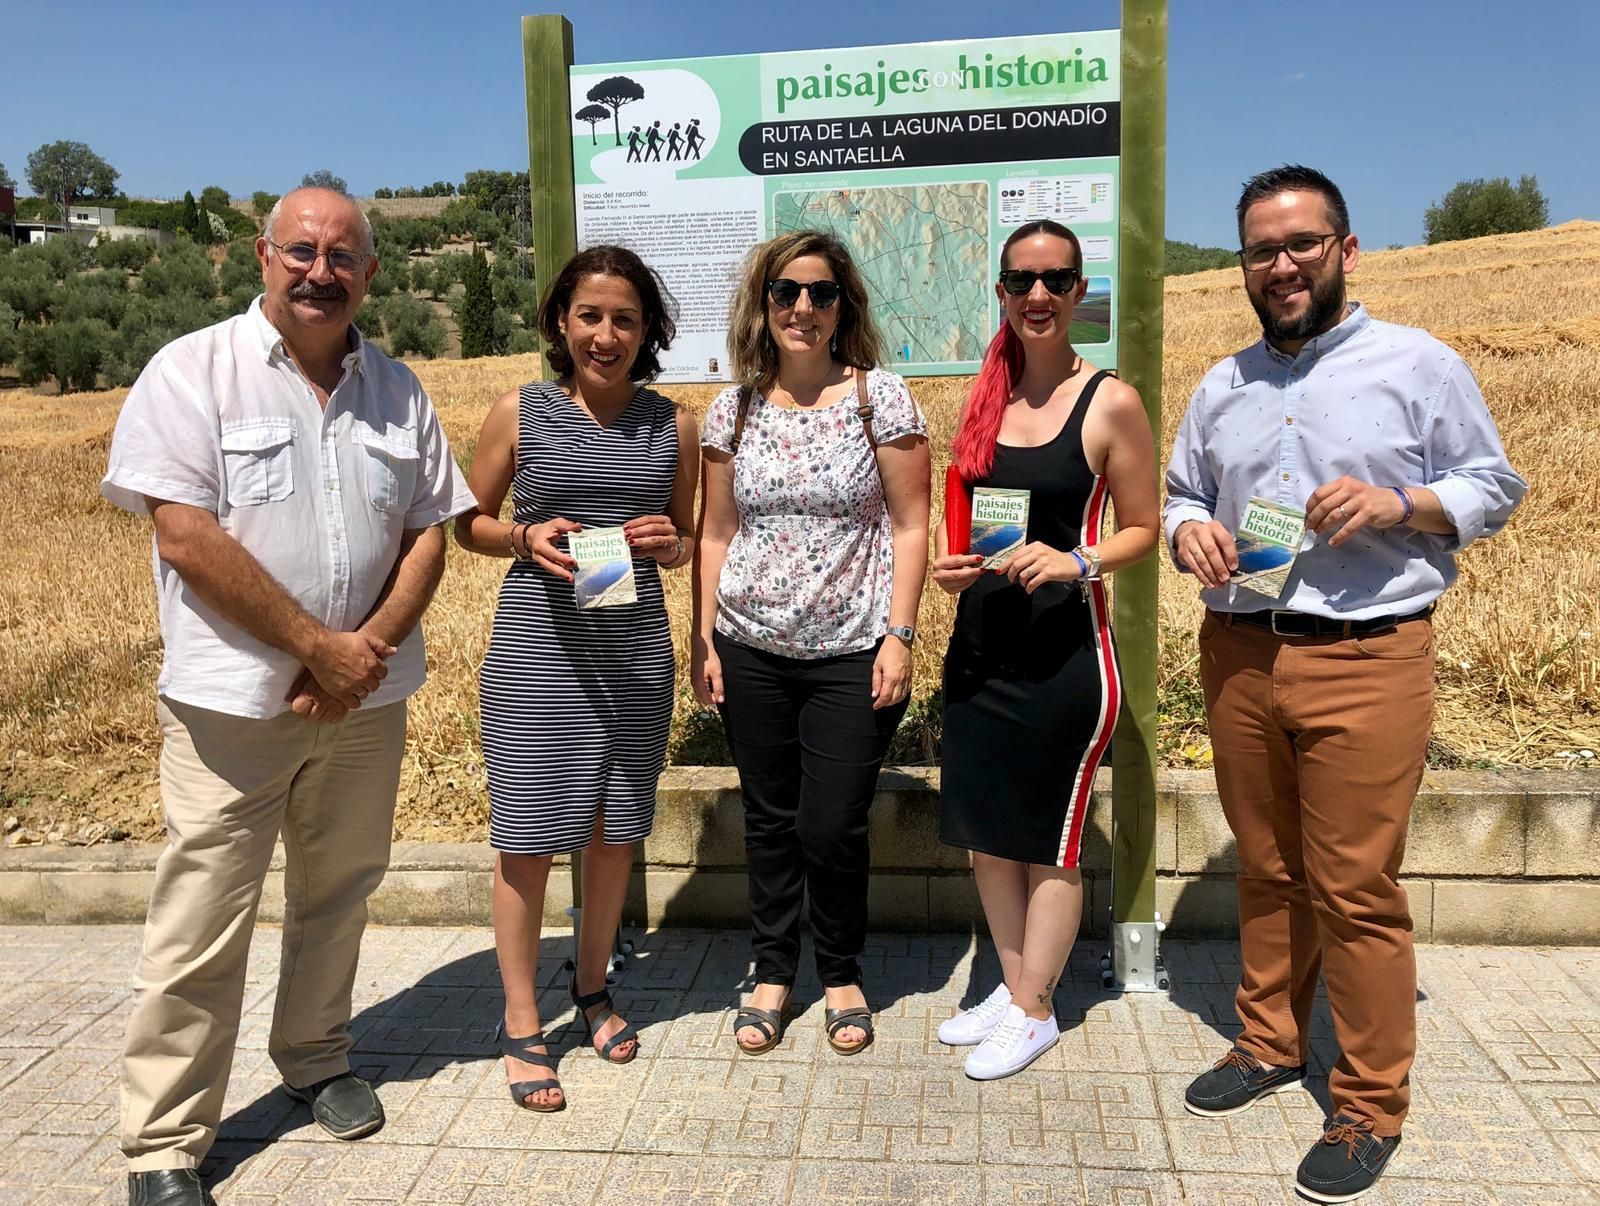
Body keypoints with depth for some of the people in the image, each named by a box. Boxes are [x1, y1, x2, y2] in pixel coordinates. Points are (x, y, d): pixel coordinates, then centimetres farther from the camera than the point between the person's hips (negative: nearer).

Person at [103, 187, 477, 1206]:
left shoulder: (398, 389, 8)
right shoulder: (192, 371, -5)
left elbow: (430, 531, 7)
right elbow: (188, 538, -14)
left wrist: (369, 647, -8)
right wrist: (319, 647, -15)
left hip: (367, 697, 4)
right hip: (232, 700, -4)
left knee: (339, 894, 17)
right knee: (201, 927, 2)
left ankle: (318, 1060, 38)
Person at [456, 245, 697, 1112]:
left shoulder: (673, 426, 5)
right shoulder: (520, 413, -1)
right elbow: (469, 523, 7)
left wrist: (669, 543, -8)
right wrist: (526, 539, -13)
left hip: (636, 651, 3)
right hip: (537, 651, -2)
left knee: (614, 832, 13)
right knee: (526, 839, 3)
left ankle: (592, 987, 36)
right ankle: (521, 1027, 20)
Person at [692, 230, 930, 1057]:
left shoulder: (880, 397, -2)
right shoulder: (734, 409, 6)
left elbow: (910, 526, -3)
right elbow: (715, 534, 9)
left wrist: (899, 634, -10)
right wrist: (702, 638, 5)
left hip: (853, 654, -3)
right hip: (752, 649, 3)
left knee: (832, 827, 1)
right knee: (769, 819, 12)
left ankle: (841, 974, 27)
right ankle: (772, 972, 31)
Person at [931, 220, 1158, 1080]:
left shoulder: (1111, 404, -8)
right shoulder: (983, 396, 7)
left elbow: (1142, 529, -3)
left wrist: (1076, 563, -20)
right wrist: (946, 559, -3)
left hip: (1065, 650, -6)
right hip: (979, 645, 6)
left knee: (1049, 838, 6)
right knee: (983, 829, 14)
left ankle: (1035, 1012, 24)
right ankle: (1012, 985, 34)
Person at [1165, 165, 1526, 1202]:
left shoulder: (1421, 365, 1)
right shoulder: (1221, 388, 14)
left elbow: (1494, 488, 4)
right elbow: (1181, 492, 21)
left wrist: (1398, 503, -15)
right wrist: (1189, 529, -2)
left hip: (1368, 662, -4)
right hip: (1240, 655, 5)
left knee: (1357, 887, -2)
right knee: (1267, 871, 14)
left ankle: (1371, 1105, 14)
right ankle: (1271, 1042, 31)